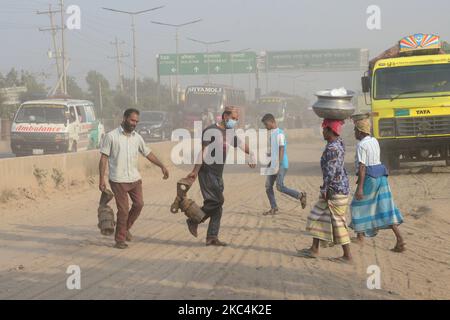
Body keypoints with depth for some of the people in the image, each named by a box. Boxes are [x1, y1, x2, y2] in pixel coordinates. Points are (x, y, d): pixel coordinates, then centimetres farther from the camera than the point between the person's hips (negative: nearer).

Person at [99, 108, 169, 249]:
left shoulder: (137, 137, 7)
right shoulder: (111, 136, -7)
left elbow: (148, 153, 17)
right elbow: (104, 158, -7)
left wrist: (162, 166, 9)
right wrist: (101, 179, -11)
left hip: (135, 178, 6)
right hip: (118, 180, -5)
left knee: (139, 204, 6)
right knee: (123, 210, -4)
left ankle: (126, 228, 29)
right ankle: (120, 239, 10)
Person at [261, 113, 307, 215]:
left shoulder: (280, 134, -14)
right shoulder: (272, 133, 14)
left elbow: (281, 150, -19)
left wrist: (278, 166, -23)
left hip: (281, 165, -9)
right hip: (273, 165, 9)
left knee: (280, 187, -15)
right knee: (268, 186, 5)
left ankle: (300, 196, 0)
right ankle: (273, 208, 11)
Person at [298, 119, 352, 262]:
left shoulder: (332, 148, -22)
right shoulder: (339, 143, 6)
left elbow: (330, 171, -23)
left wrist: (325, 189, -18)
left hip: (335, 189, -10)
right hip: (338, 187, 10)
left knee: (337, 221, -2)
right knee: (318, 217, 16)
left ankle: (347, 255, 5)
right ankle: (314, 249, 23)